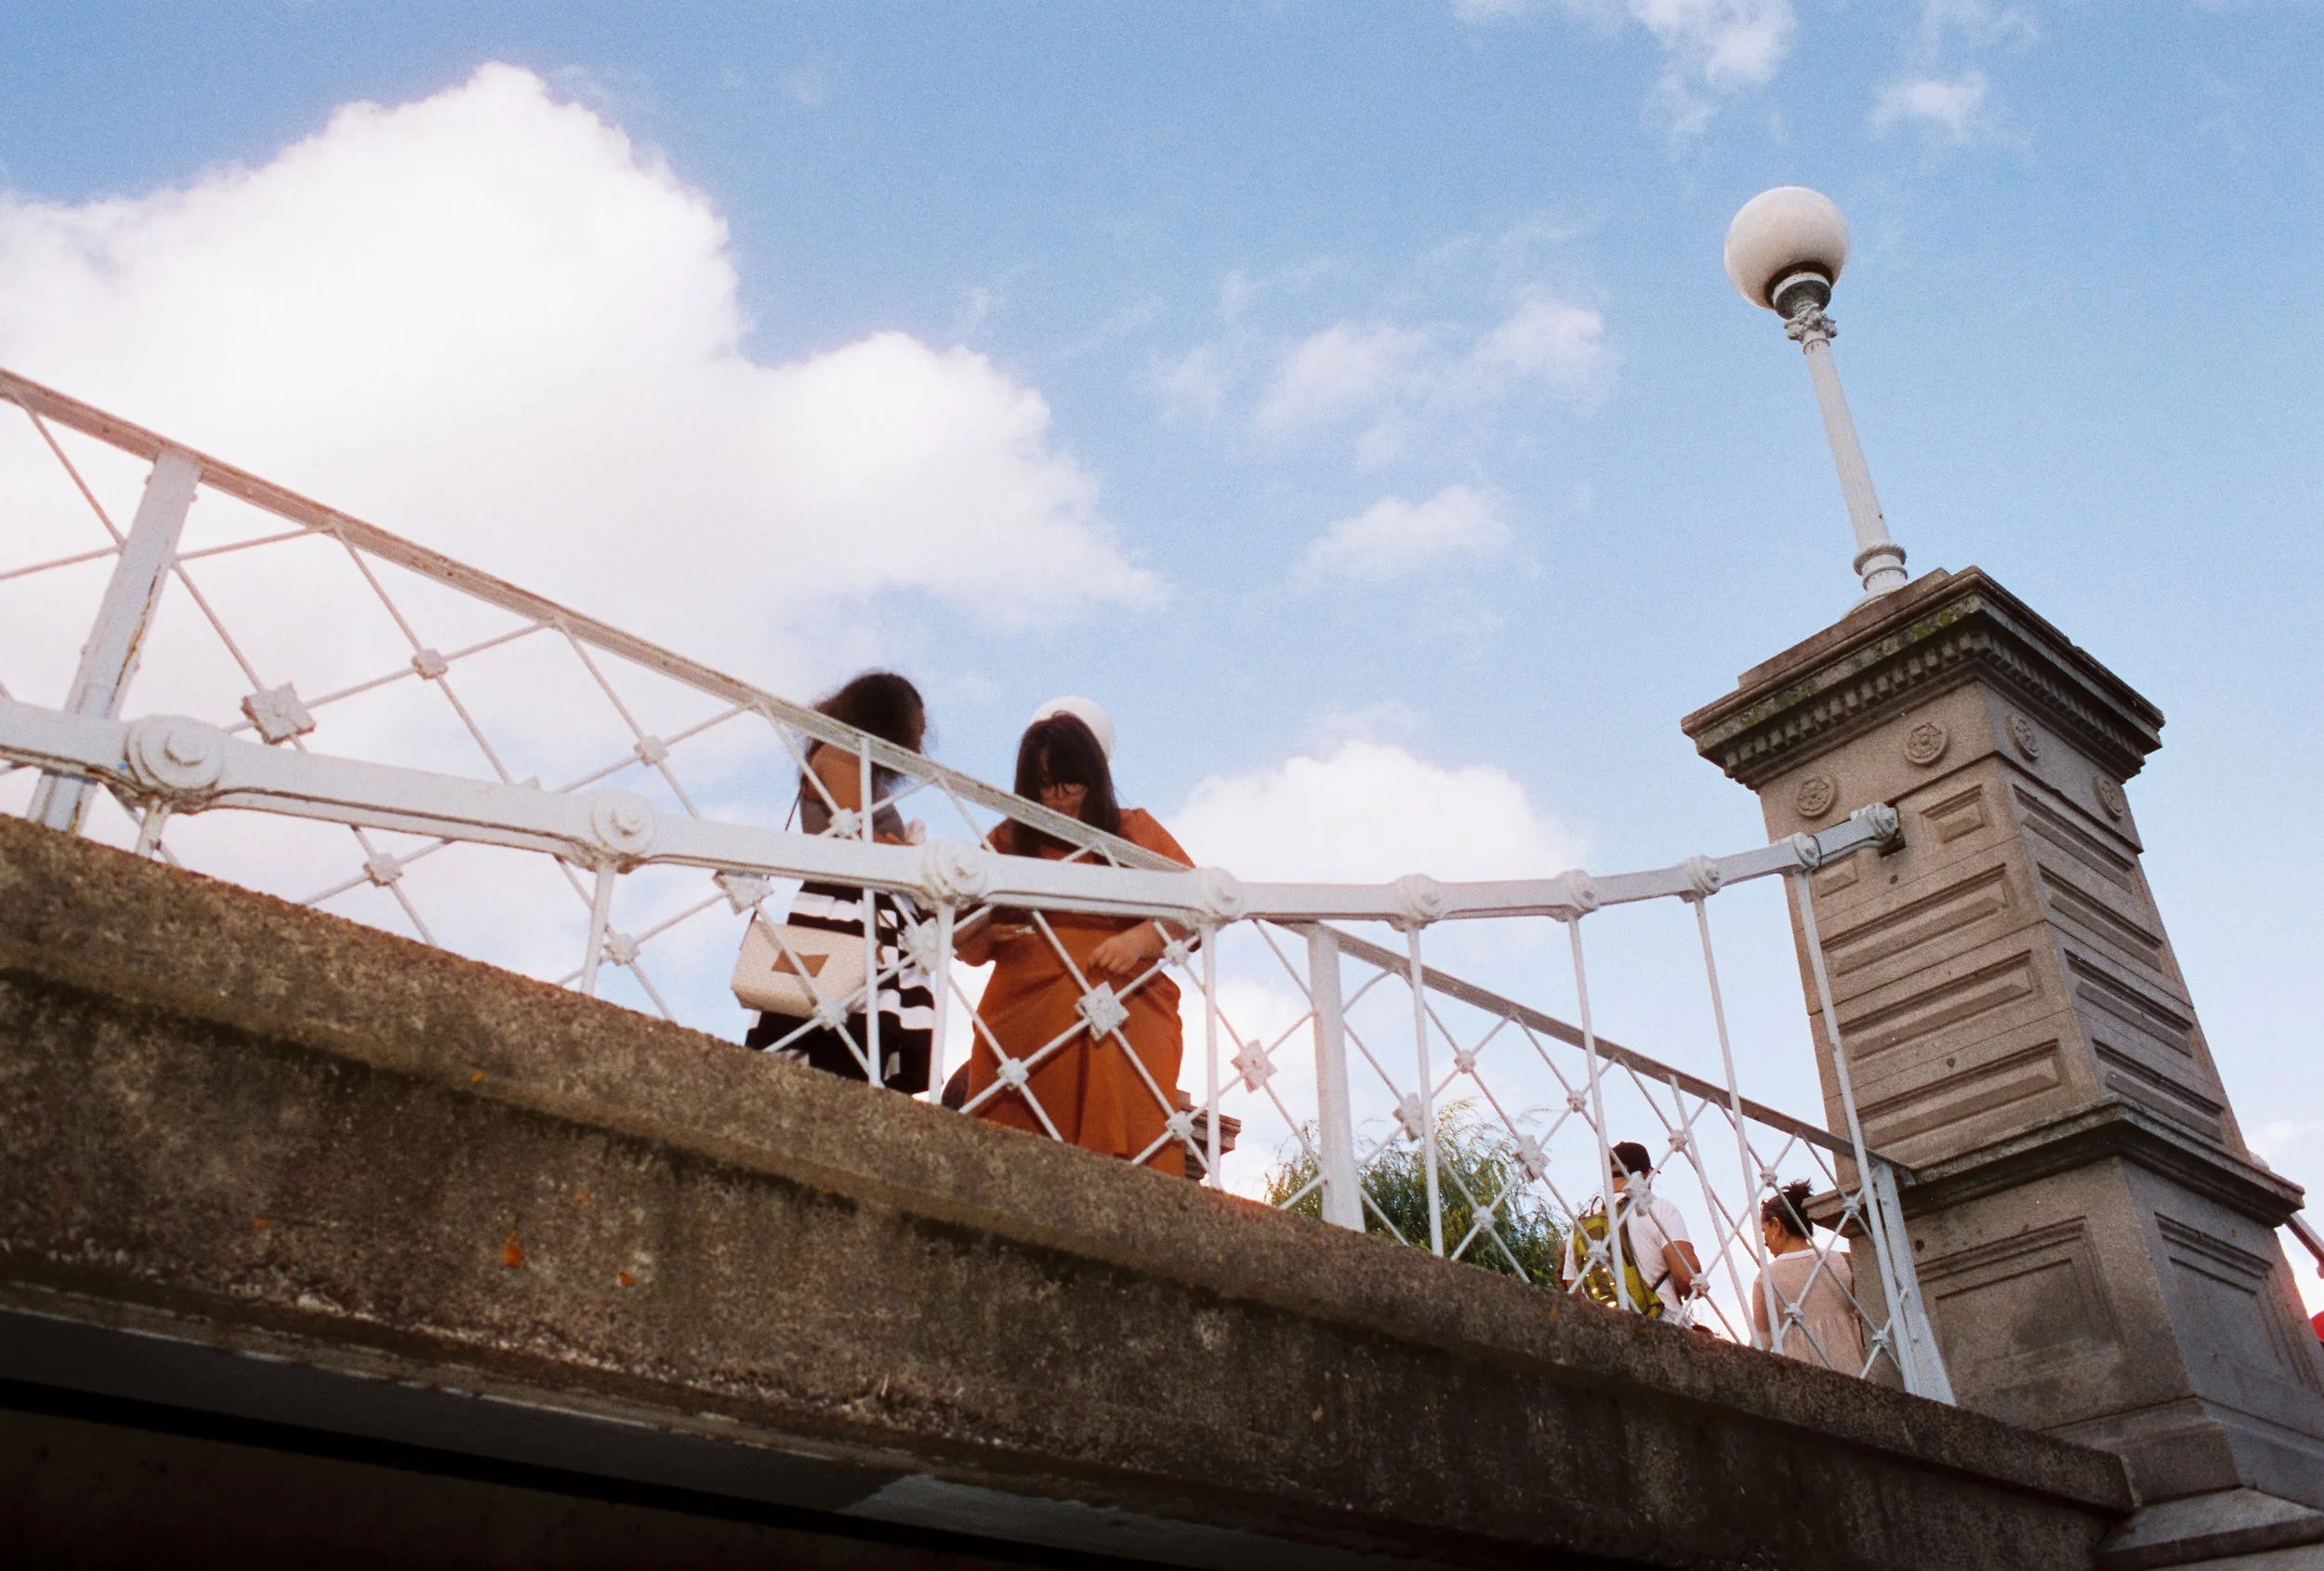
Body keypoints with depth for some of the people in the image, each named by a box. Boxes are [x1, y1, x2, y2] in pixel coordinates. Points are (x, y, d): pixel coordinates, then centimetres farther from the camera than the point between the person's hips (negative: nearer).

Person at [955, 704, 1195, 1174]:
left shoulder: (1135, 831, 14)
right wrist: (987, 934, -7)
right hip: (1023, 1025, 1)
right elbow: (967, 951, 15)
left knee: (1128, 1156, -16)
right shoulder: (1007, 843, 16)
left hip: (1126, 1022, -1)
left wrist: (1142, 938, -12)